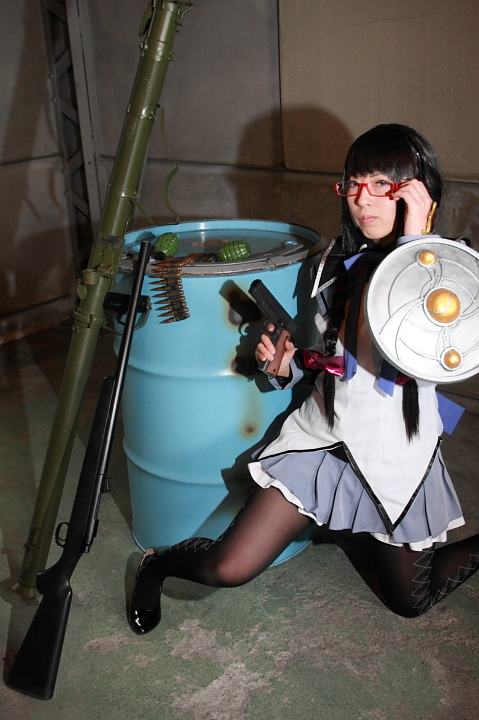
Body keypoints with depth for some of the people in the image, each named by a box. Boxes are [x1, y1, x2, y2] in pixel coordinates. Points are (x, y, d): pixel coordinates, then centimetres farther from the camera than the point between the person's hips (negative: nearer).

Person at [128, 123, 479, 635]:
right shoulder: (338, 259, 3)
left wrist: (414, 239, -31)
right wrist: (288, 366, -7)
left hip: (397, 459, -2)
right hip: (321, 438, 2)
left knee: (410, 601, 18)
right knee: (228, 569, -6)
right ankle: (157, 564, 25)